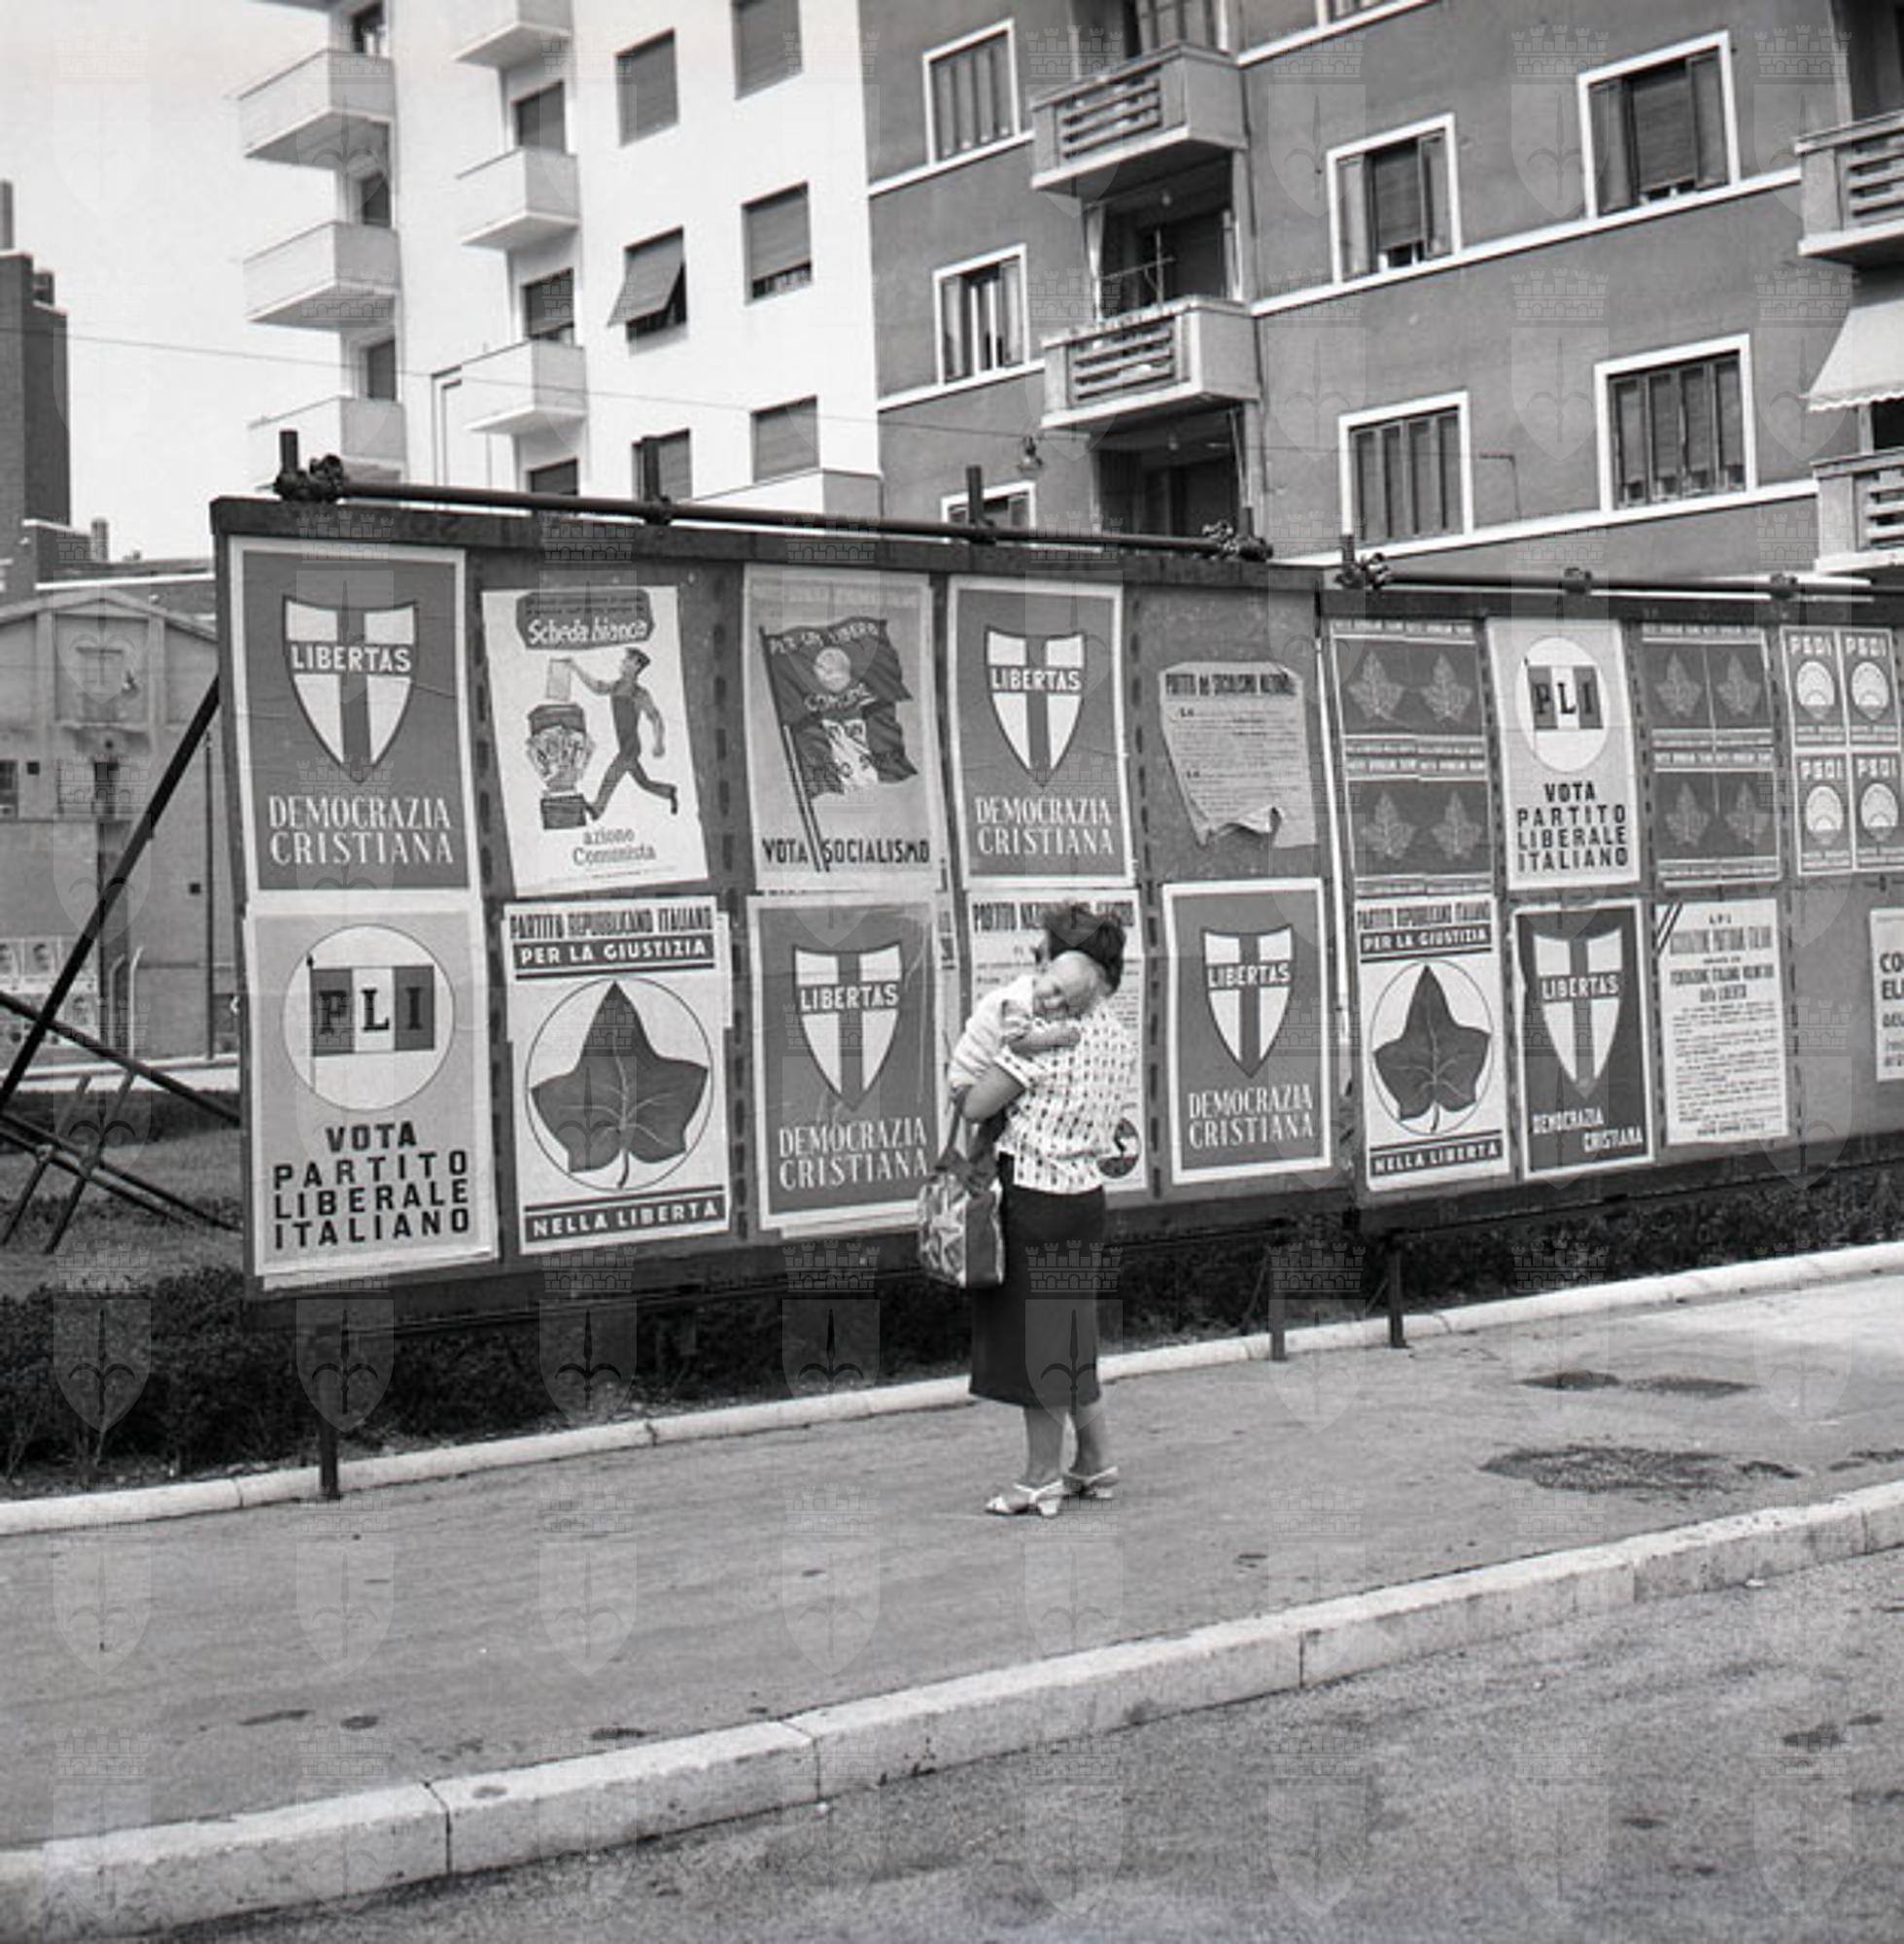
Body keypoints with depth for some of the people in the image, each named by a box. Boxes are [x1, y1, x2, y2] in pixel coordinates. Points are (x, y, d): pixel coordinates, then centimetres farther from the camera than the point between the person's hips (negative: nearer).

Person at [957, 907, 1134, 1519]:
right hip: (1084, 1194, 8)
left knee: (1036, 1338, 3)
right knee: (1070, 1337, 19)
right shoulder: (1117, 1038, 7)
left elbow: (974, 1107, -18)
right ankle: (1095, 1462, 28)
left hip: (1036, 1198, -8)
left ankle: (1041, 1479, 11)